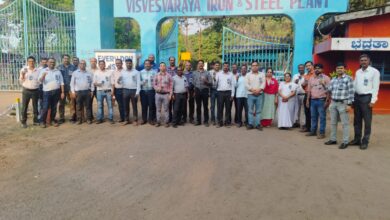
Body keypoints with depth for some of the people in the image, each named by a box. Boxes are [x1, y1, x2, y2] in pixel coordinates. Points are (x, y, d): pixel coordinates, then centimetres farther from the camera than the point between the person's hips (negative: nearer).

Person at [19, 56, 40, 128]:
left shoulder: (38, 71, 5)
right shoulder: (23, 70, 1)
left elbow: (40, 81, 4)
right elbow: (21, 81, 1)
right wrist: (22, 76, -17)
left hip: (35, 91, 1)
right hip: (26, 91, -1)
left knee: (35, 106, 10)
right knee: (24, 107, 1)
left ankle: (35, 120, 20)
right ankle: (23, 122, 10)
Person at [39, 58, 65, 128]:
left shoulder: (58, 71, 11)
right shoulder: (43, 71, 3)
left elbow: (61, 82, 9)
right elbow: (40, 80, -11)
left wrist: (63, 92, 2)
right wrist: (43, 76, -33)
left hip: (56, 91, 3)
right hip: (47, 91, -2)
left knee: (54, 107, 9)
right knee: (45, 107, -4)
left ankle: (52, 120, 19)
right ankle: (43, 121, 5)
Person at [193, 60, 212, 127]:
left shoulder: (207, 73, 2)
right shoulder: (194, 73, 9)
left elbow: (211, 83, -1)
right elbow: (193, 82, 9)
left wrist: (206, 81, -19)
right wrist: (194, 90, 2)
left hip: (205, 90, -2)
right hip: (197, 90, 2)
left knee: (205, 106, 2)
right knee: (198, 106, 7)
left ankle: (206, 121, 9)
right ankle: (198, 120, 15)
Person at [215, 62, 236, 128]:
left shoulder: (231, 74, 7)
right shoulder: (219, 74, 11)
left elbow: (233, 85, 4)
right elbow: (215, 83, 6)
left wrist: (232, 94, -2)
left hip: (228, 92, 0)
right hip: (220, 92, 1)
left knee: (228, 108, 3)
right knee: (220, 108, 1)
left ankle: (227, 122, 11)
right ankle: (220, 122, 8)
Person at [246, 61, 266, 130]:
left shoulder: (262, 74, 12)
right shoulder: (248, 75, 10)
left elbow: (263, 83, 1)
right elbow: (247, 84, -1)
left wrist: (259, 90, -15)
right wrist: (252, 90, -14)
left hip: (260, 94, 1)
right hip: (251, 94, 0)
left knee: (259, 110, 0)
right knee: (250, 110, -1)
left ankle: (258, 124, 3)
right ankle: (250, 124, 4)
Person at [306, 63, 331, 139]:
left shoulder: (326, 78, -2)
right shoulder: (311, 79, 14)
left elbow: (328, 90, -7)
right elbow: (309, 90, 15)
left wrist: (327, 101, -12)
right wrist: (308, 100, 9)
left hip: (321, 100, -5)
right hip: (313, 100, 5)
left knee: (322, 117, -2)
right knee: (313, 117, 10)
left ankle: (322, 133, 3)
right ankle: (313, 131, 18)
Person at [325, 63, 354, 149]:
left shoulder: (348, 78, -5)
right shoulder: (333, 79, 13)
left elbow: (351, 92, -9)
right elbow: (330, 91, 14)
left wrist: (349, 104, -14)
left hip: (343, 103, -6)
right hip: (333, 103, 6)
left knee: (345, 123, 0)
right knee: (333, 122, 12)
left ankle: (345, 142, 6)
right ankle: (333, 139, 23)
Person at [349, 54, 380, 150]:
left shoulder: (374, 72, -4)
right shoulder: (358, 72, 12)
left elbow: (376, 87, -8)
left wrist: (373, 101, -15)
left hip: (367, 97, -6)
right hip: (357, 97, 6)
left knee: (367, 121, 0)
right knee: (357, 120, 11)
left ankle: (365, 141, 7)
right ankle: (357, 139, 21)